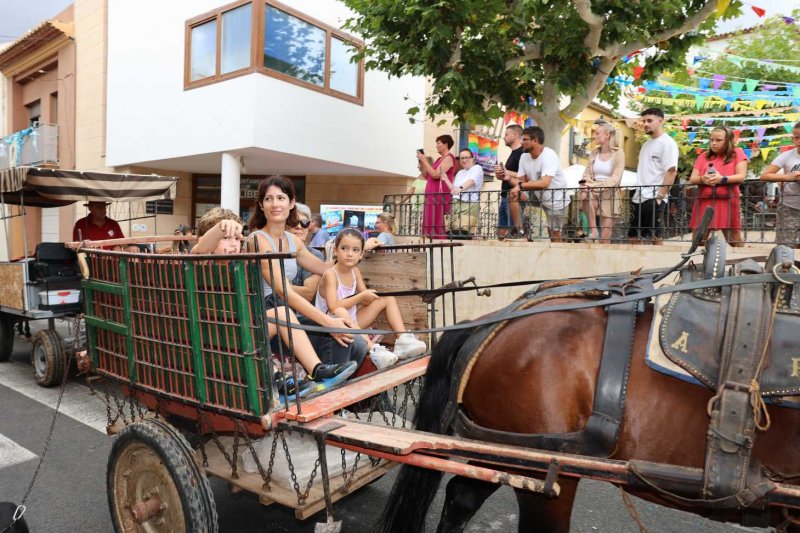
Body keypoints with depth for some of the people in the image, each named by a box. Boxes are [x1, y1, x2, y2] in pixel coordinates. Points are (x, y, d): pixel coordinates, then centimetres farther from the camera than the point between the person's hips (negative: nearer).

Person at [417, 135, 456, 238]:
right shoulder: (439, 159, 22)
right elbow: (427, 175, 21)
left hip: (440, 195, -9)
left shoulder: (449, 158, -6)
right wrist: (422, 162, 11)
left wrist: (424, 160, -10)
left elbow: (436, 175, -17)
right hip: (432, 195, 9)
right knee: (431, 225, 4)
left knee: (437, 225, -13)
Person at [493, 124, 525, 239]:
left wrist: (505, 171, -14)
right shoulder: (513, 153, 20)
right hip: (505, 197, 10)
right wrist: (501, 174, 7)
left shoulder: (522, 153, -10)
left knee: (514, 231, -10)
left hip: (514, 196, -10)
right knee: (501, 231, 10)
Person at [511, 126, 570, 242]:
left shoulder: (549, 155, -26)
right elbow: (521, 181, -4)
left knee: (554, 234, -5)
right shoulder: (524, 157, -2)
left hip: (556, 201, -7)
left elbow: (544, 183, -37)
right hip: (538, 197, 7)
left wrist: (521, 186, -32)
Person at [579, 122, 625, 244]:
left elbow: (615, 179, -14)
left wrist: (594, 185, -26)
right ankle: (593, 230, -23)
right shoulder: (594, 153, 7)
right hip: (594, 193, 3)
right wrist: (585, 188, -19)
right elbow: (587, 174, 3)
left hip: (609, 195, -3)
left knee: (605, 238, -3)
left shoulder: (618, 154, -6)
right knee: (585, 196, -35)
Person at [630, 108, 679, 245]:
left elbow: (671, 171, -14)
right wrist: (637, 193, 14)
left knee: (655, 238, -3)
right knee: (633, 236, 11)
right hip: (639, 198, 9)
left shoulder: (667, 143, -7)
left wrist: (659, 196, -19)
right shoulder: (646, 144, 18)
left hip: (654, 199, -9)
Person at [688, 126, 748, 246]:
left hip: (727, 202, -3)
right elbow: (692, 179, 7)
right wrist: (702, 179, -16)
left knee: (735, 242, 4)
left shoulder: (737, 153, 6)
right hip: (704, 202, 3)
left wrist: (722, 179, -23)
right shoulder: (704, 156, 14)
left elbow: (741, 176, -6)